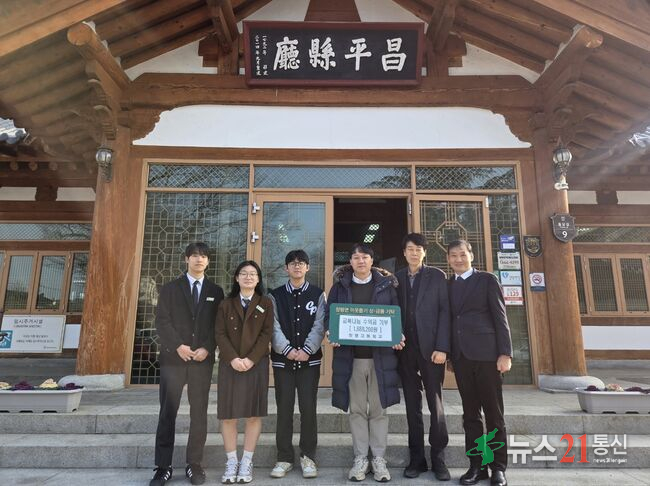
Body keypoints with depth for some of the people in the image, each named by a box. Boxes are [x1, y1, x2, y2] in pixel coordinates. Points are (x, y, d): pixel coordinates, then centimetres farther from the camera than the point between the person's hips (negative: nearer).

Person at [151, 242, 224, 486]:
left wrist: (207, 349, -10)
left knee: (199, 412, 4)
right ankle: (163, 466, 12)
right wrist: (178, 346, -13)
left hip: (203, 359, 1)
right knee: (168, 412, 3)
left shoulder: (215, 291, 10)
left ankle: (194, 464, 14)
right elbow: (162, 321, -1)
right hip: (173, 357, -1)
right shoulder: (170, 288, 7)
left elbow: (218, 325, 5)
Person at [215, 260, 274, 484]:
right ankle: (231, 462, 14)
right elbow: (220, 334, 1)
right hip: (230, 364, 1)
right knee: (227, 412, 2)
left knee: (254, 413, 1)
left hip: (257, 363, -1)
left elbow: (266, 334, -3)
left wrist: (251, 359, -13)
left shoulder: (265, 304, 6)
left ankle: (247, 462, 12)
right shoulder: (226, 304, 9)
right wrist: (233, 359, -13)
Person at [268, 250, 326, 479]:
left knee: (308, 408, 3)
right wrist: (288, 350, -15)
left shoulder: (317, 294, 5)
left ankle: (308, 456, 18)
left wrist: (306, 350, -15)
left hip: (309, 360, 0)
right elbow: (274, 327, -3)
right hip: (282, 359, 1)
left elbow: (319, 325, -4)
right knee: (284, 409, 6)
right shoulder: (275, 295, 6)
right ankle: (284, 458, 18)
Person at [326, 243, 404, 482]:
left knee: (378, 409, 6)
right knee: (357, 409, 8)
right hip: (350, 355, 1)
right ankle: (360, 458, 19)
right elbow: (329, 314, 6)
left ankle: (379, 459, 18)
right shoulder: (340, 285, 6)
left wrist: (398, 337, -11)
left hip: (380, 354, 0)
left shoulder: (386, 284, 5)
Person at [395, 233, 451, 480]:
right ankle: (417, 458, 18)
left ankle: (438, 458, 16)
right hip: (405, 348, 3)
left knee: (435, 403, 4)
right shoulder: (396, 278, 11)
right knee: (412, 405, 9)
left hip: (430, 347, -2)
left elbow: (444, 312, -3)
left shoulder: (437, 276, 3)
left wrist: (442, 347, -12)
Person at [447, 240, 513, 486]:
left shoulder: (487, 279, 3)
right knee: (470, 413, 9)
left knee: (494, 412, 4)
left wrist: (505, 353, -10)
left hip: (486, 353, -4)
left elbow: (500, 317, -3)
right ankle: (477, 465, 18)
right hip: (460, 355, 4)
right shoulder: (447, 285, 13)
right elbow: (448, 319, 11)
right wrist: (449, 353, 4)